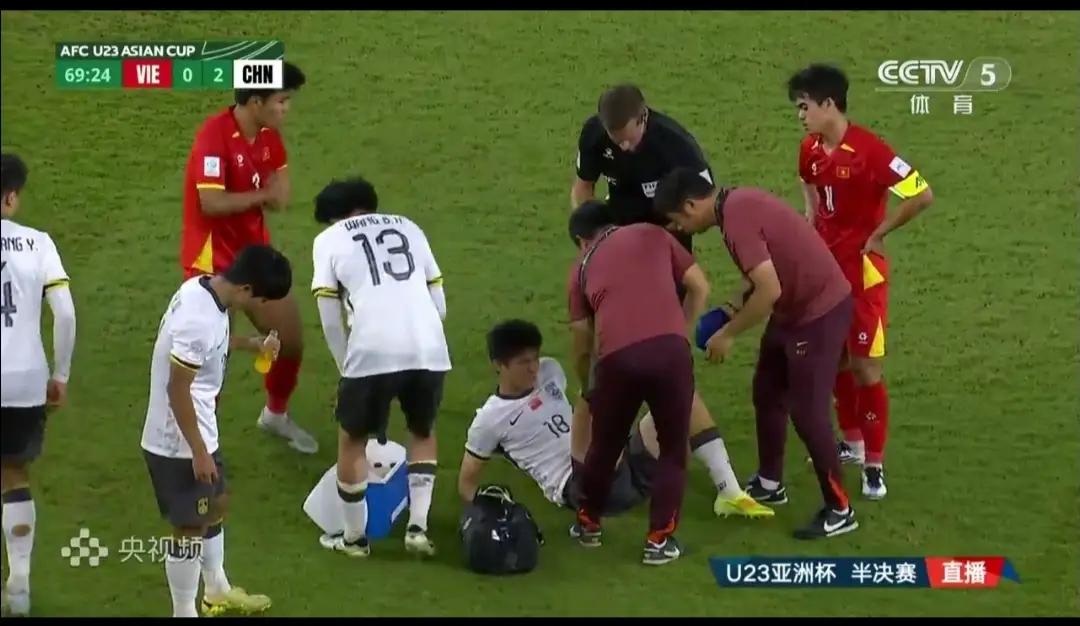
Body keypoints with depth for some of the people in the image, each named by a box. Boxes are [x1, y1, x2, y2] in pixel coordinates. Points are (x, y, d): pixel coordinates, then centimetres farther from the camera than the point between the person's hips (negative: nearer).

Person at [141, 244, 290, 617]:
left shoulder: (203, 288, -2)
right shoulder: (200, 320, -31)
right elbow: (177, 390, -27)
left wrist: (253, 345, 18)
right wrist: (198, 452, -21)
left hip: (198, 432, 10)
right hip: (180, 441, -10)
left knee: (216, 506, 25)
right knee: (190, 527, 3)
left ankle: (217, 592, 43)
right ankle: (184, 612, 18)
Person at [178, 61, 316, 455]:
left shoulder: (268, 134, 0)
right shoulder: (215, 135, -24)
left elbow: (279, 194, 14)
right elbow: (211, 203, -31)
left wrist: (276, 193, -11)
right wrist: (261, 195, -17)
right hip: (213, 262, -8)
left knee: (292, 340, 14)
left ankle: (276, 415, 40)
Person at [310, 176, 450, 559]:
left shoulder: (329, 239, 15)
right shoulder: (409, 228, 25)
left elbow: (330, 320, 8)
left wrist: (346, 368, 20)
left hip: (373, 353, -3)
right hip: (429, 350, 3)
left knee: (352, 440, 20)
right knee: (423, 433, 28)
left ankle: (354, 538, 30)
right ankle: (417, 527, 18)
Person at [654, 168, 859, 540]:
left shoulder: (736, 220, -24)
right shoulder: (738, 202, 6)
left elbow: (770, 290, -29)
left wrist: (729, 333, -17)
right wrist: (738, 311, 8)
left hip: (820, 311, -10)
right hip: (796, 307, 10)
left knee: (807, 411, -4)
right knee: (767, 393, 19)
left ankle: (839, 510, 7)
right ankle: (769, 484, 35)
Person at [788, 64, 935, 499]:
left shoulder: (869, 150, -22)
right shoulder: (810, 150, 1)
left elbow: (922, 195, -22)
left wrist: (878, 234, -14)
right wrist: (813, 225, 9)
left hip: (862, 268, -7)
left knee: (866, 367, -4)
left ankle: (874, 465, 4)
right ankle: (852, 442, 33)